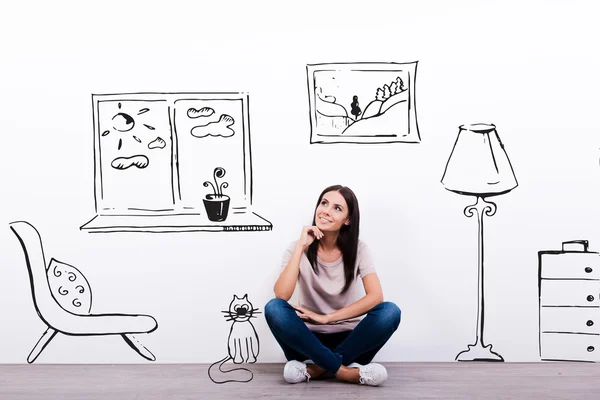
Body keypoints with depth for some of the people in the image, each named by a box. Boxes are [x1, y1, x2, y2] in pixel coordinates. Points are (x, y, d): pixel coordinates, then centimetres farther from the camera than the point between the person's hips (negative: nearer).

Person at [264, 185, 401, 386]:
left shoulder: (358, 249, -3)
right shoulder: (297, 248, -4)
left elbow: (375, 297, -18)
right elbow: (281, 295, -21)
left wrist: (326, 318, -21)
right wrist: (301, 247, -23)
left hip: (348, 339, 1)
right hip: (309, 340, 0)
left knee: (390, 311, -27)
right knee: (273, 308, -29)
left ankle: (318, 367, -24)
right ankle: (344, 370, -29)